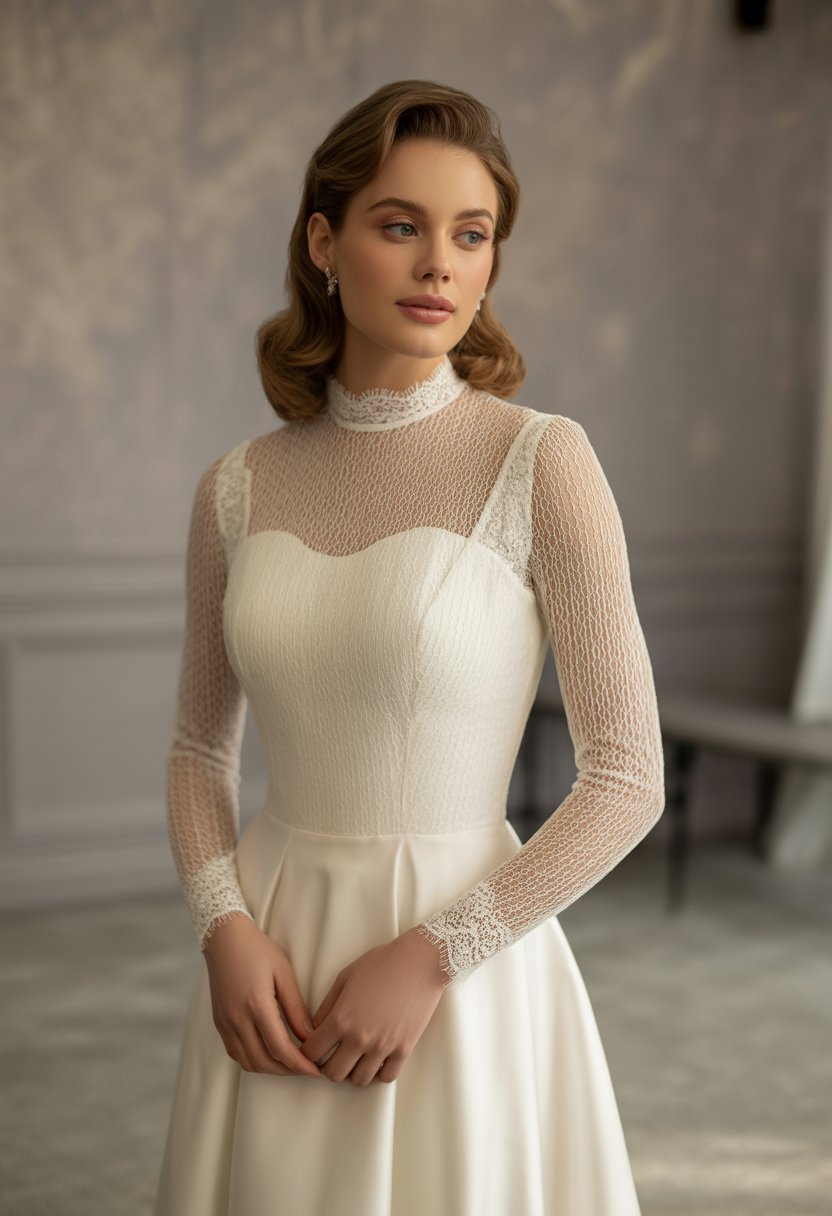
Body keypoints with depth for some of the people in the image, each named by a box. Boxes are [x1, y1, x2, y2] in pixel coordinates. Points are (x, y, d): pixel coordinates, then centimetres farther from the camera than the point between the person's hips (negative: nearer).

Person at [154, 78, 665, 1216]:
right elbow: (199, 750, 11)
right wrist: (225, 931, -7)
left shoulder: (543, 460, -10)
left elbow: (628, 780, -10)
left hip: (464, 971, -3)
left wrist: (427, 960, -15)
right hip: (276, 963, 4)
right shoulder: (239, 487, 2)